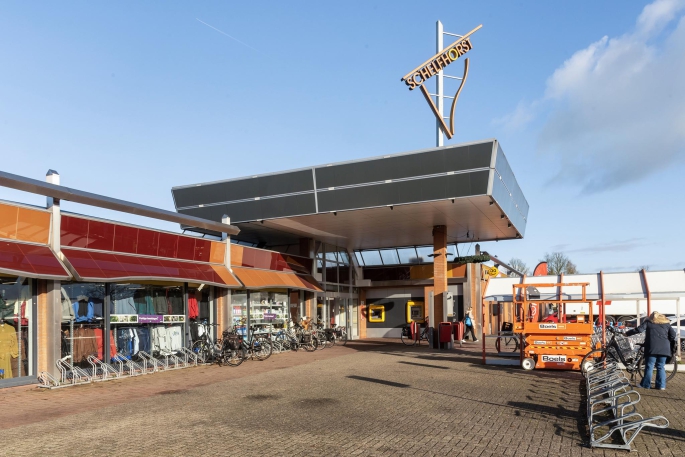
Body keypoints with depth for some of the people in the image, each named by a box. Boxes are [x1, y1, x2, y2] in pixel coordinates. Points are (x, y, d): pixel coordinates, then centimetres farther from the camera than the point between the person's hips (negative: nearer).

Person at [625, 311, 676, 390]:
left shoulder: (648, 321, 10)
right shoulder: (666, 323, 17)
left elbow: (639, 329, -4)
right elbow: (673, 334, 6)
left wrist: (627, 333, 2)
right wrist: (671, 346, 18)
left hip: (652, 348, -3)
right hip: (664, 348, 3)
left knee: (649, 366, 0)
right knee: (661, 367, 9)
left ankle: (646, 384, 1)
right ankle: (661, 385, 5)